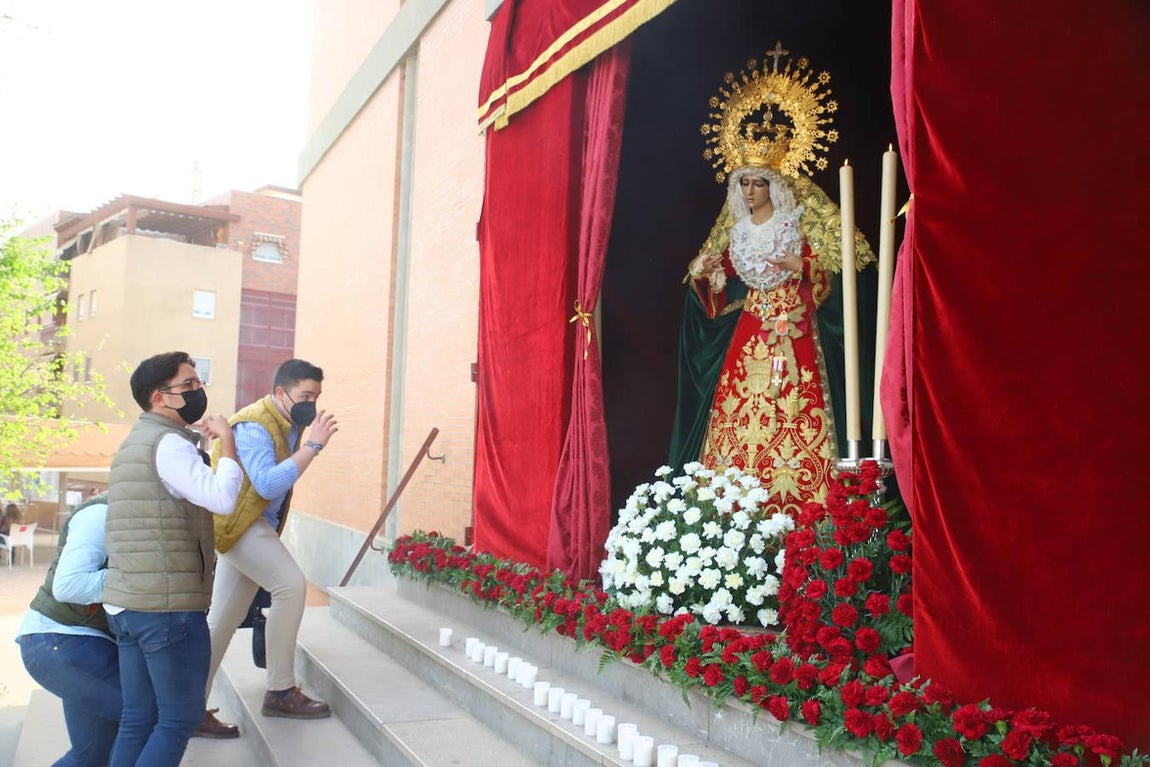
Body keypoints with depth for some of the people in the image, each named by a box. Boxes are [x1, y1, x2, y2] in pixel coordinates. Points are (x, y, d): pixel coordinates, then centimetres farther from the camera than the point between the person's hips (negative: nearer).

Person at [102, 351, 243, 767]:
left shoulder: (135, 442, 18)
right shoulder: (168, 443, -14)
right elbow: (221, 498, -24)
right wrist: (226, 441, -11)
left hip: (127, 603, 9)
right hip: (169, 605, -9)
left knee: (138, 719, 14)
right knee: (179, 719, 1)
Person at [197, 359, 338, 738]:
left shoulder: (288, 425, 10)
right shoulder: (254, 425, -17)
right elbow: (267, 484, -30)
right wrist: (313, 444, -30)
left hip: (256, 525, 10)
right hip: (237, 522, -10)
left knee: (222, 621, 10)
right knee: (291, 584, -20)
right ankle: (281, 692, -11)